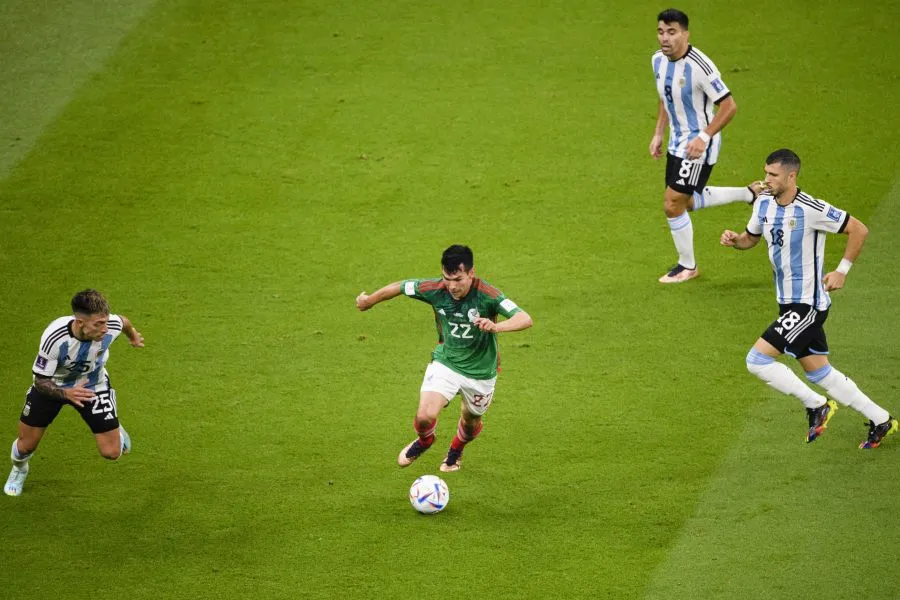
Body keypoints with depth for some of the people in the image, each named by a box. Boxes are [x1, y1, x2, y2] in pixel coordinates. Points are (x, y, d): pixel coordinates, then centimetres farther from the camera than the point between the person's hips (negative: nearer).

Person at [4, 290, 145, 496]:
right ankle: (19, 470, 47)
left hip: (93, 385, 1)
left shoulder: (111, 326, -33)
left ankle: (115, 430, 36)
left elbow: (124, 322, -5)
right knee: (26, 446, 8)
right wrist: (66, 394, -49)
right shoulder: (54, 338, -41)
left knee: (111, 452, -4)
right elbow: (41, 381, -29)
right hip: (51, 386, -1)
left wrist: (133, 335, 20)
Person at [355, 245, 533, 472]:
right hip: (445, 362, 1)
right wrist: (369, 300, 13)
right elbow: (399, 287, -3)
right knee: (425, 416, -18)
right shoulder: (434, 290, -21)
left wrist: (496, 326, -58)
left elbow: (525, 319, -38)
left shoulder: (487, 295, -29)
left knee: (470, 423, 19)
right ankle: (424, 441, 21)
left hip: (480, 371, -1)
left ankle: (456, 451, 57)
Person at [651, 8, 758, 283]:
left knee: (672, 205, -8)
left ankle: (687, 266, 13)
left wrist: (704, 137, -27)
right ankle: (750, 195, 36)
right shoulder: (658, 60, -2)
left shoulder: (699, 66, -27)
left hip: (698, 144, -9)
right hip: (677, 140, 9)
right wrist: (658, 133, 12)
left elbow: (729, 105, -22)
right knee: (686, 201, 20)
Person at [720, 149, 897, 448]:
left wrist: (842, 270, -14)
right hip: (789, 302, 9)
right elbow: (751, 238, 17)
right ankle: (880, 420, 25)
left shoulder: (811, 209, -21)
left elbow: (859, 229, -13)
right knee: (819, 372, 14)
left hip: (807, 304, -9)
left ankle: (816, 405, 2)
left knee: (757, 360, -14)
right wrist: (735, 239, -5)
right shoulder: (764, 202, 2)